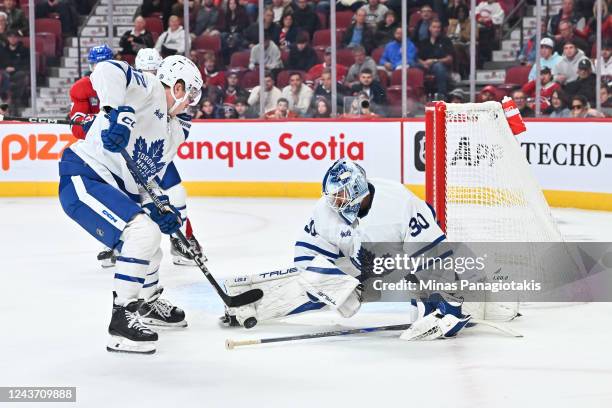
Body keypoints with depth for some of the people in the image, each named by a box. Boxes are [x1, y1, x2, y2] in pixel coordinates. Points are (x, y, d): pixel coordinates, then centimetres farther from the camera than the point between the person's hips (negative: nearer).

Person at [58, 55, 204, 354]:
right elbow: (107, 71, -26)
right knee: (143, 232, -25)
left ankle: (149, 302, 53)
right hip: (83, 178, -11)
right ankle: (122, 319, -19)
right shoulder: (150, 90, -8)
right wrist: (117, 111, -41)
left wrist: (162, 208, 4)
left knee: (150, 237, 26)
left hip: (118, 189, 11)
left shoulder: (175, 133, 19)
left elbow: (149, 176, 21)